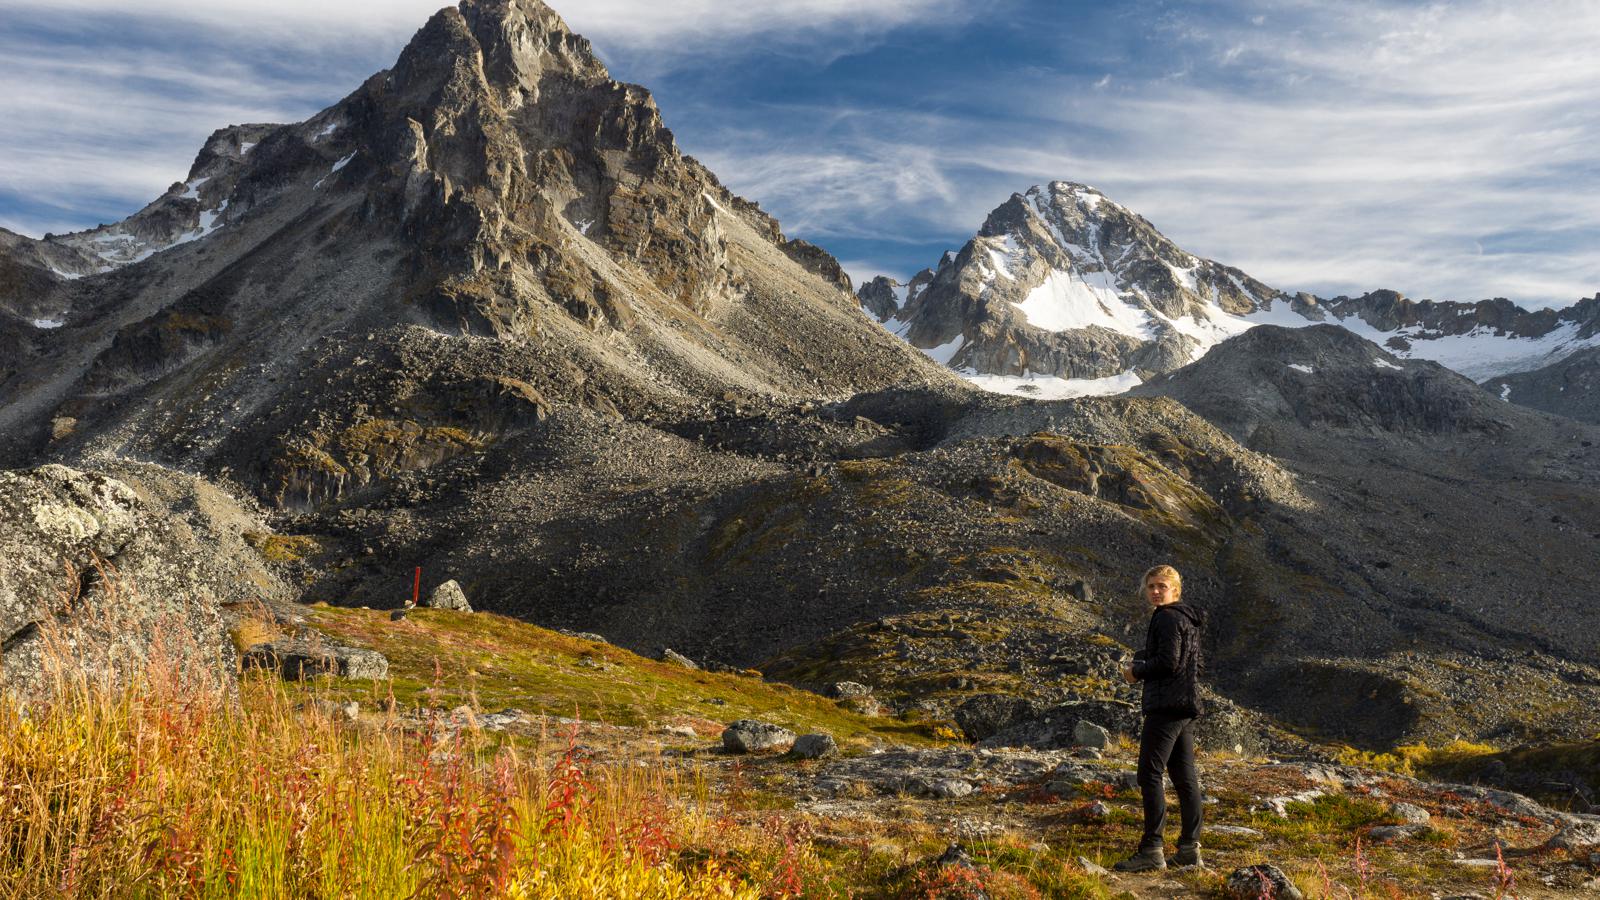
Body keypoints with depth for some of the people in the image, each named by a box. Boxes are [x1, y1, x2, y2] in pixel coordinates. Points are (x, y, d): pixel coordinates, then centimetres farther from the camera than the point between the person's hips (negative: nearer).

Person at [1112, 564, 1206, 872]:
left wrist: (1137, 670, -5)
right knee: (1185, 777, 11)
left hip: (1166, 707, -10)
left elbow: (1168, 662, -21)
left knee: (1149, 774, -9)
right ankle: (1190, 847, 15)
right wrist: (1141, 661, 11)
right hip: (1186, 707, 10)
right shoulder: (1188, 619, 19)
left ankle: (1151, 849, -10)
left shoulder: (1167, 618, -12)